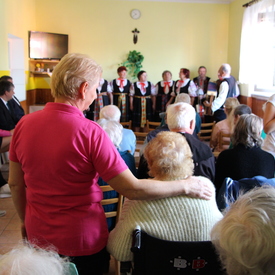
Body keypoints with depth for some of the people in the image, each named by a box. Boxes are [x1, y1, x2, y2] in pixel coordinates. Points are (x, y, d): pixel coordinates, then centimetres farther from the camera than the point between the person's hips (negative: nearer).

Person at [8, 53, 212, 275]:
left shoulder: (24, 124, -9)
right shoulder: (90, 131, -24)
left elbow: (15, 184, 1)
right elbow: (132, 189, -24)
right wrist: (185, 186, -12)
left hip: (38, 235, 5)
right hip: (81, 240, -4)